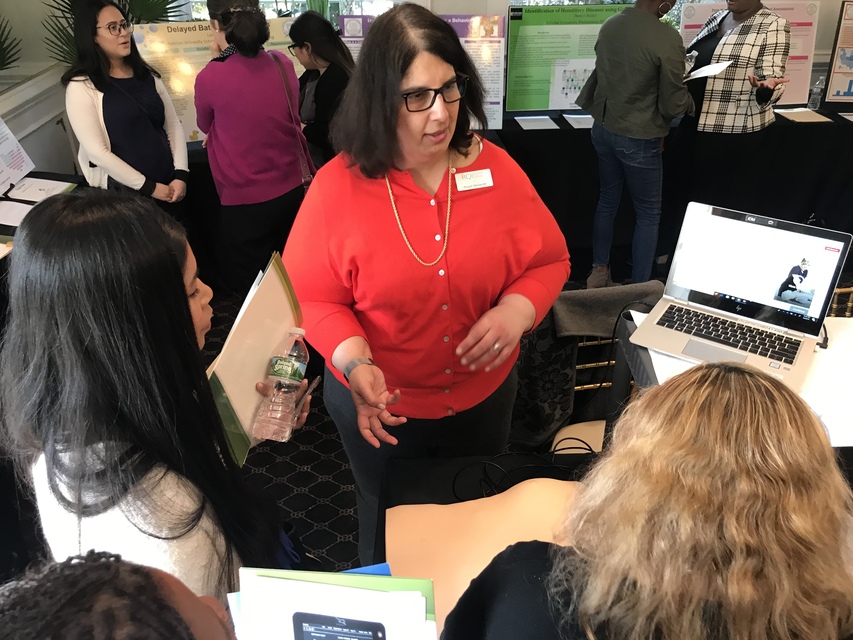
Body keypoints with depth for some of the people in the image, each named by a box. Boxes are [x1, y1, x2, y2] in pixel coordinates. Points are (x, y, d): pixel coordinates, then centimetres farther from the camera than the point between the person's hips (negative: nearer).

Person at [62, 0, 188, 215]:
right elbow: (97, 151, -14)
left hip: (169, 186, 5)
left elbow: (173, 126, 6)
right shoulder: (82, 86, -9)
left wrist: (180, 175, -7)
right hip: (124, 193, -5)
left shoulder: (147, 75, 8)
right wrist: (148, 187, -14)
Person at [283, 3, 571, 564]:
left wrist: (517, 310, -23)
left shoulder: (495, 168, -12)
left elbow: (550, 260, -3)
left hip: (484, 396, 3)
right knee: (390, 529, 25)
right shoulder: (338, 185, -18)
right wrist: (353, 361, -30)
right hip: (379, 404, -2)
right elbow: (310, 298, -12)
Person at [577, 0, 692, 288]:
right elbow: (672, 104, -14)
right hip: (638, 139, -6)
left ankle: (599, 273, 31)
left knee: (607, 201, 20)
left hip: (603, 129, 6)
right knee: (648, 213, 9)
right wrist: (689, 99, 7)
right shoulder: (667, 38, -22)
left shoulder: (609, 25, -1)